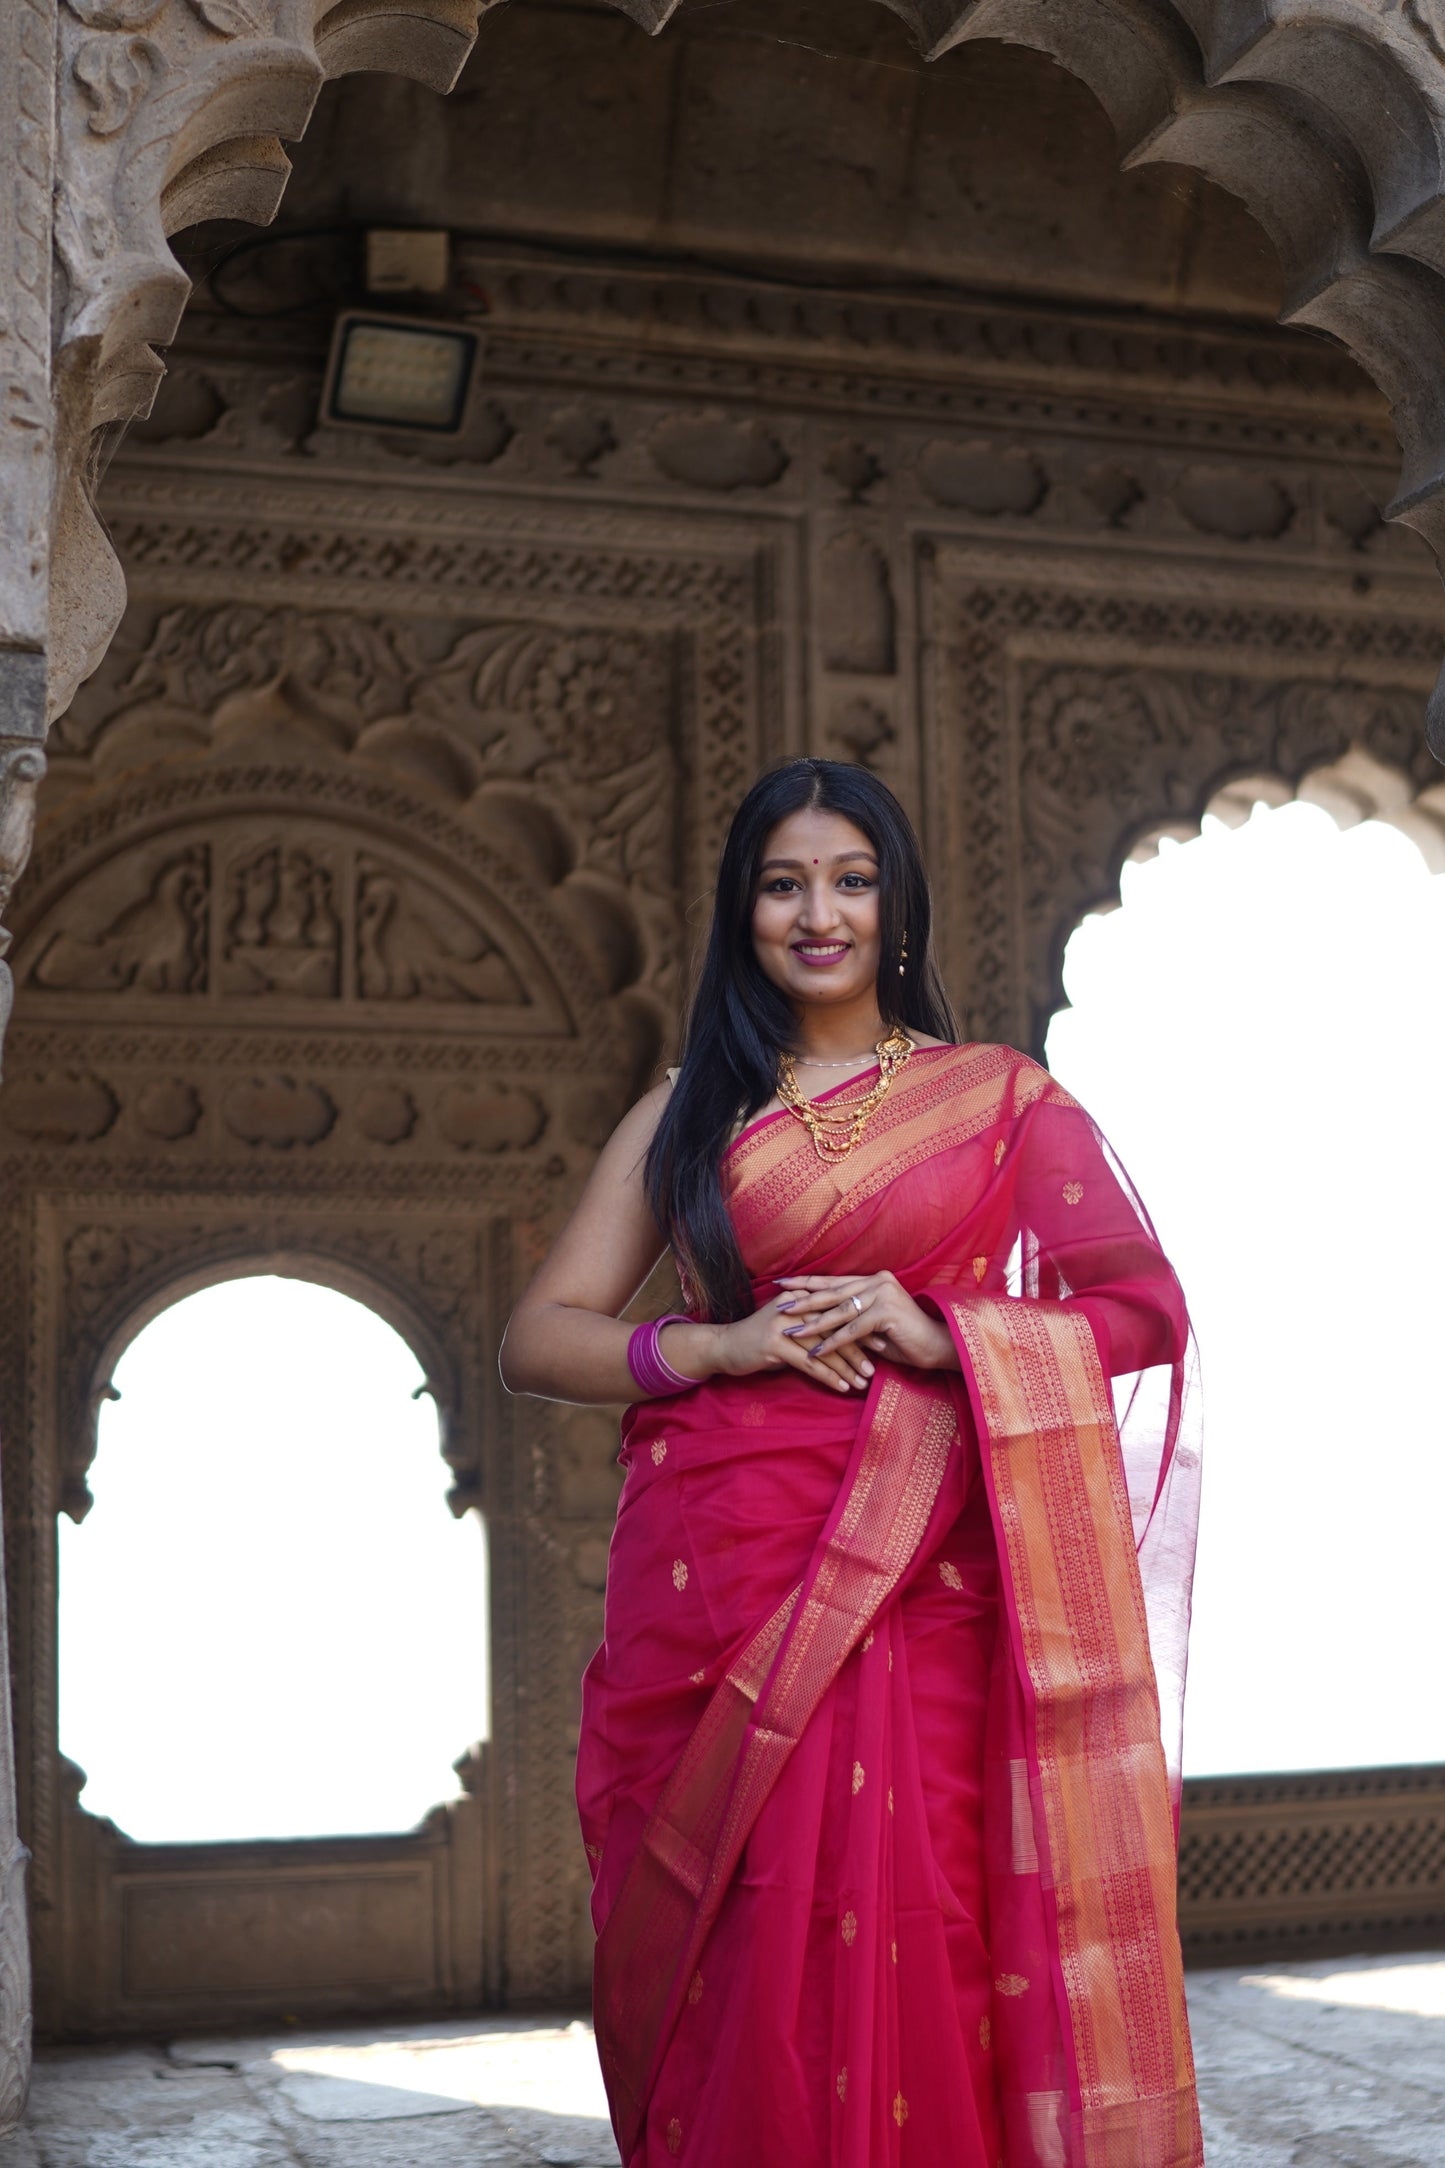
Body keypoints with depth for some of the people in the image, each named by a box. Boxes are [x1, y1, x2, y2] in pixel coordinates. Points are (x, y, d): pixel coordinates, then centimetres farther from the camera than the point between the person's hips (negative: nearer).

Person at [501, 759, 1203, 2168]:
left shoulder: (1003, 1099, 9)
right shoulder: (687, 1113, 13)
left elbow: (1145, 1310, 2)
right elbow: (537, 1339, 8)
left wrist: (937, 1333, -12)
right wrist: (720, 1347, -9)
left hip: (918, 1593, -1)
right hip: (715, 1598, 2)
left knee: (901, 1958, -6)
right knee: (735, 1970, 1)